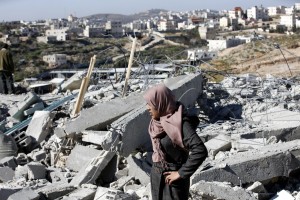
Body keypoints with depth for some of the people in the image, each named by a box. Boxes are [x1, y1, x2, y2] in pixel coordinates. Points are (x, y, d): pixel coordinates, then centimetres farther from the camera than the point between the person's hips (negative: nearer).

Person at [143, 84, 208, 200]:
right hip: (156, 175, 8)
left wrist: (181, 173, -24)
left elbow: (200, 151, -32)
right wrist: (157, 168, 10)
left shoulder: (179, 123, -24)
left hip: (173, 179, -8)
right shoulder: (158, 120, -1)